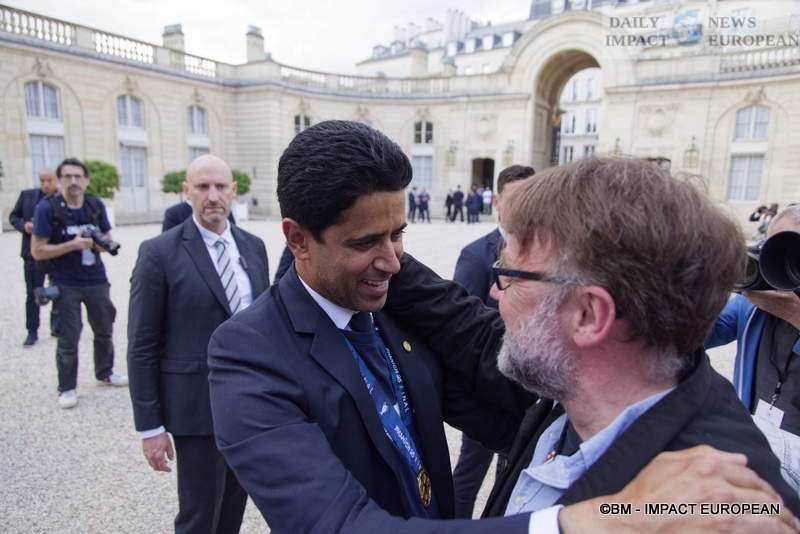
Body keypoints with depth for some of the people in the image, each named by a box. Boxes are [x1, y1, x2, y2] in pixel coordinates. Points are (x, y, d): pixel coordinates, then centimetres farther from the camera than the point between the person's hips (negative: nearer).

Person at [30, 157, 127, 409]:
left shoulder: (96, 205, 2)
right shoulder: (47, 207, -10)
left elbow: (107, 238, 12)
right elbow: (37, 251, -11)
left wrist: (103, 244, -11)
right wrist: (73, 245, -22)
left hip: (96, 280, 4)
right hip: (66, 284, -4)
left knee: (104, 331, 16)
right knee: (68, 339, 1)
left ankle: (104, 373, 36)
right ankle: (67, 388, 18)